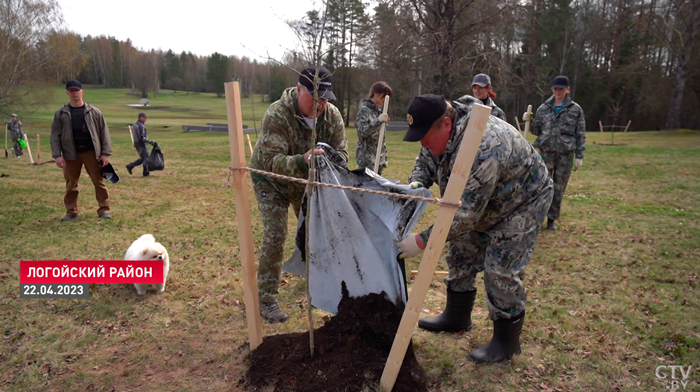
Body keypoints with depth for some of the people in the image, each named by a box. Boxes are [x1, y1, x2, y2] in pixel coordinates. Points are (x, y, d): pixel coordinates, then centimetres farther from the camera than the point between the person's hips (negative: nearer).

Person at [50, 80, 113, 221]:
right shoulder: (60, 114, 5)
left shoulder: (94, 112, 2)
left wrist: (105, 153, -5)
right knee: (71, 184, 8)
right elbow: (55, 136, 4)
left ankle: (104, 209, 8)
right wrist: (57, 155, -6)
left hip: (91, 152, -1)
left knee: (98, 181, 0)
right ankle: (71, 211, 19)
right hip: (70, 154, 2)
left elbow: (104, 133, 1)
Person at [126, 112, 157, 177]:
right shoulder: (141, 126, -19)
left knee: (143, 158, 18)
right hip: (141, 144, -10)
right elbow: (142, 138, -24)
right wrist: (152, 142, -23)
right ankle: (146, 173, 8)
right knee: (146, 158, 0)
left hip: (137, 143, 10)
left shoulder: (136, 124, 12)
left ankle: (130, 166, 18)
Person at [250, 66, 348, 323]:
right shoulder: (277, 115, -33)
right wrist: (301, 161, -58)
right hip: (271, 181, -5)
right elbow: (272, 161, -40)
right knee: (275, 237, -13)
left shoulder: (332, 114, -17)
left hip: (306, 181, 5)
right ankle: (266, 300, -2)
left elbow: (341, 151, -16)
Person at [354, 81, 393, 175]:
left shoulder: (379, 108, 14)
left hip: (379, 157, 7)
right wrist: (378, 121, -24)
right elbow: (362, 132, -17)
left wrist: (384, 157, 17)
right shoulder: (364, 109, -8)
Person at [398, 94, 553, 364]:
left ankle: (506, 341, 11)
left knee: (500, 270, -9)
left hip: (522, 203, -9)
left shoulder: (482, 148, -42)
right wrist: (416, 184, -21)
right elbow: (425, 161, 2)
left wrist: (422, 241, -37)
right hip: (483, 203, 9)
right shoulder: (439, 133, -14)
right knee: (461, 254, 13)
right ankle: (457, 317, 31)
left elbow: (466, 212, -41)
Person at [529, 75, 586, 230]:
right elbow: (536, 131, 13)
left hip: (566, 154, 0)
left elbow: (580, 134, 3)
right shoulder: (543, 108, 6)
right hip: (546, 152, 0)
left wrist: (579, 156, -1)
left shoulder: (575, 109, 3)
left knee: (559, 188, 6)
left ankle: (552, 219, 16)